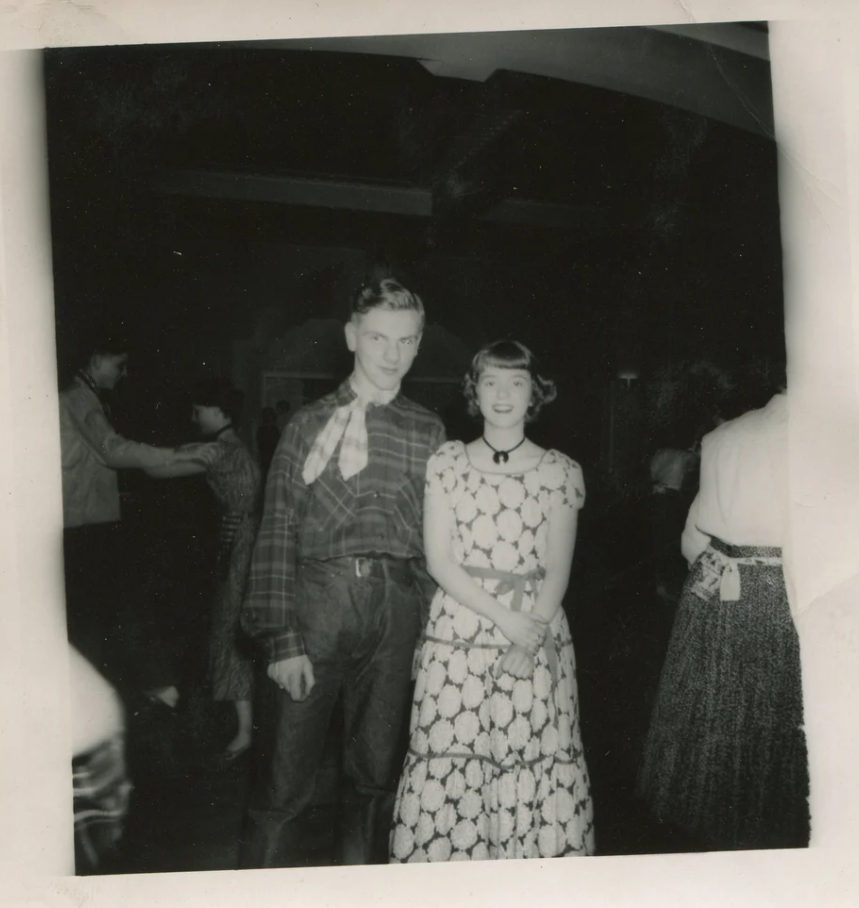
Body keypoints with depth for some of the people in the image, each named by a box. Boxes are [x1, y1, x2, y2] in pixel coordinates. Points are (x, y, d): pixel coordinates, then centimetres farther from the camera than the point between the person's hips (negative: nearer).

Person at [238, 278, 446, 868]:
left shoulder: (429, 431, 9)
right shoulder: (310, 424, 2)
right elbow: (278, 533, -2)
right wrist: (282, 638, -9)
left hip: (398, 607, 2)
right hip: (317, 602, -2)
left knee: (378, 774, 13)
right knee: (286, 780, 2)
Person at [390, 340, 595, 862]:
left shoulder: (561, 472, 5)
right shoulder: (447, 463, 5)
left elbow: (558, 571, 1)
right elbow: (439, 561, -1)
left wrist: (529, 637, -14)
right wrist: (504, 617, -11)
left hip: (536, 633, 0)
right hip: (459, 633, 0)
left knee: (536, 767, 2)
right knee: (451, 769, 0)